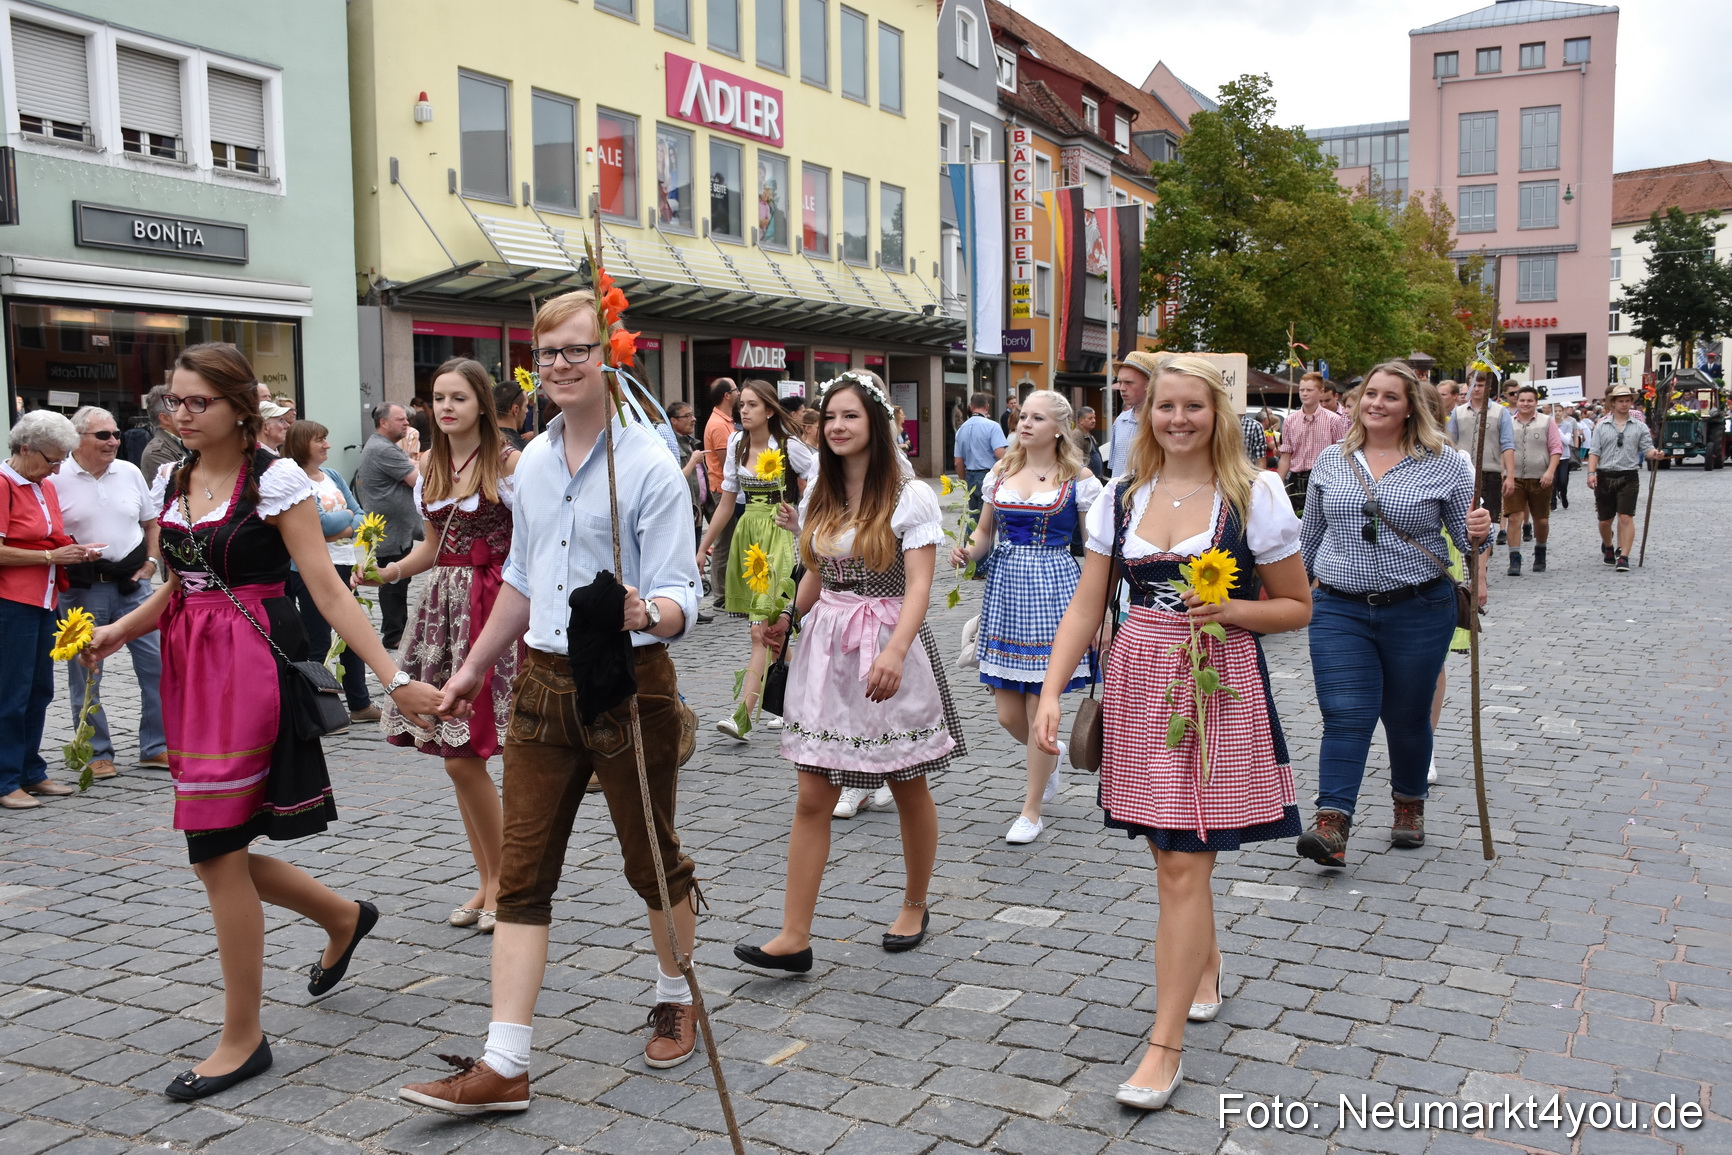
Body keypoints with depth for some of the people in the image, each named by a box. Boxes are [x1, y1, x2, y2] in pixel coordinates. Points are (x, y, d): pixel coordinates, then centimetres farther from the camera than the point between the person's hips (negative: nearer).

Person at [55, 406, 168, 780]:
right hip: (82, 590, -3)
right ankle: (97, 753, 16)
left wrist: (152, 561, 5)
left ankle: (156, 747, 13)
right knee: (85, 675, 5)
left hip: (131, 582, 3)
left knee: (157, 665, 2)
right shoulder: (56, 479, -5)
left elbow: (152, 522, 17)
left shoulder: (130, 473, 7)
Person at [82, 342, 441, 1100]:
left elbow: (327, 589, -12)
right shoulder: (169, 482, 11)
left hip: (252, 667, -7)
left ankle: (243, 1037, 9)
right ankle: (343, 917, 36)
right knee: (217, 850, 9)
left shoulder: (276, 480, -9)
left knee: (217, 850, -6)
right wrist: (119, 631, 0)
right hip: (189, 669, 7)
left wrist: (395, 679, -18)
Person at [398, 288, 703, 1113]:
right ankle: (503, 1067, 7)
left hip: (629, 683, -5)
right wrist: (474, 667, 24)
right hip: (543, 682, 6)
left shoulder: (647, 465, -12)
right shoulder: (532, 463, 7)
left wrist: (645, 613, -38)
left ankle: (676, 1003, 36)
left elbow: (680, 597, -15)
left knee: (652, 860, 12)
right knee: (522, 873, 3)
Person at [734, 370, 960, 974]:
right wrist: (787, 616, 2)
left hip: (890, 650, -4)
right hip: (826, 651, 5)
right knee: (812, 797, 0)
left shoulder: (911, 496, -7)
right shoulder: (818, 496, 11)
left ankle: (915, 907, 32)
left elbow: (918, 587, -15)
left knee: (909, 789, 11)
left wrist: (895, 652, -29)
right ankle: (794, 937, 1)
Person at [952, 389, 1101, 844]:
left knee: (1039, 708, -1)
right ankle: (1049, 755, 40)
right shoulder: (1000, 474, 9)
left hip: (1053, 587, -4)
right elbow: (985, 531, 17)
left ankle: (1031, 811, 15)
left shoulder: (1078, 480, -2)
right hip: (1004, 584, 4)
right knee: (1007, 712, 5)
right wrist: (966, 552, -5)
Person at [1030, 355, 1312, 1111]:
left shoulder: (1254, 496, -3)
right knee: (1169, 850, 14)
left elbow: (1297, 607, 3)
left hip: (1219, 686, -4)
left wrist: (1234, 610, -16)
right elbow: (1086, 606, 4)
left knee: (1183, 865, -5)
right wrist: (1051, 691, -5)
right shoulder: (1121, 497, 6)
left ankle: (1166, 1044, 2)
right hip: (1138, 682, 4)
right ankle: (1205, 962, 42)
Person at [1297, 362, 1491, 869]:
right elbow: (1311, 532, 16)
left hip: (1418, 611, -1)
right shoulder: (1331, 461, 7)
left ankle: (1409, 806, 33)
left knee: (1407, 717, 11)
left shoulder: (1443, 464, 0)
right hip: (1340, 610, 1)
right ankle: (1332, 825, -13)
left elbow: (1467, 533, 3)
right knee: (1345, 717, -8)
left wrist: (1478, 533, -20)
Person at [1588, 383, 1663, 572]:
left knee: (1626, 517, -10)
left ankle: (1623, 557, -10)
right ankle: (1607, 547, 37)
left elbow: (1647, 449, 1)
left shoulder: (1639, 427, 6)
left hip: (1628, 477, -1)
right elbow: (1594, 452, 4)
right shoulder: (1602, 426, 8)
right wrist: (1591, 473, -8)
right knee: (1605, 520, 9)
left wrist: (1655, 454, -21)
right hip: (1605, 477, 1)